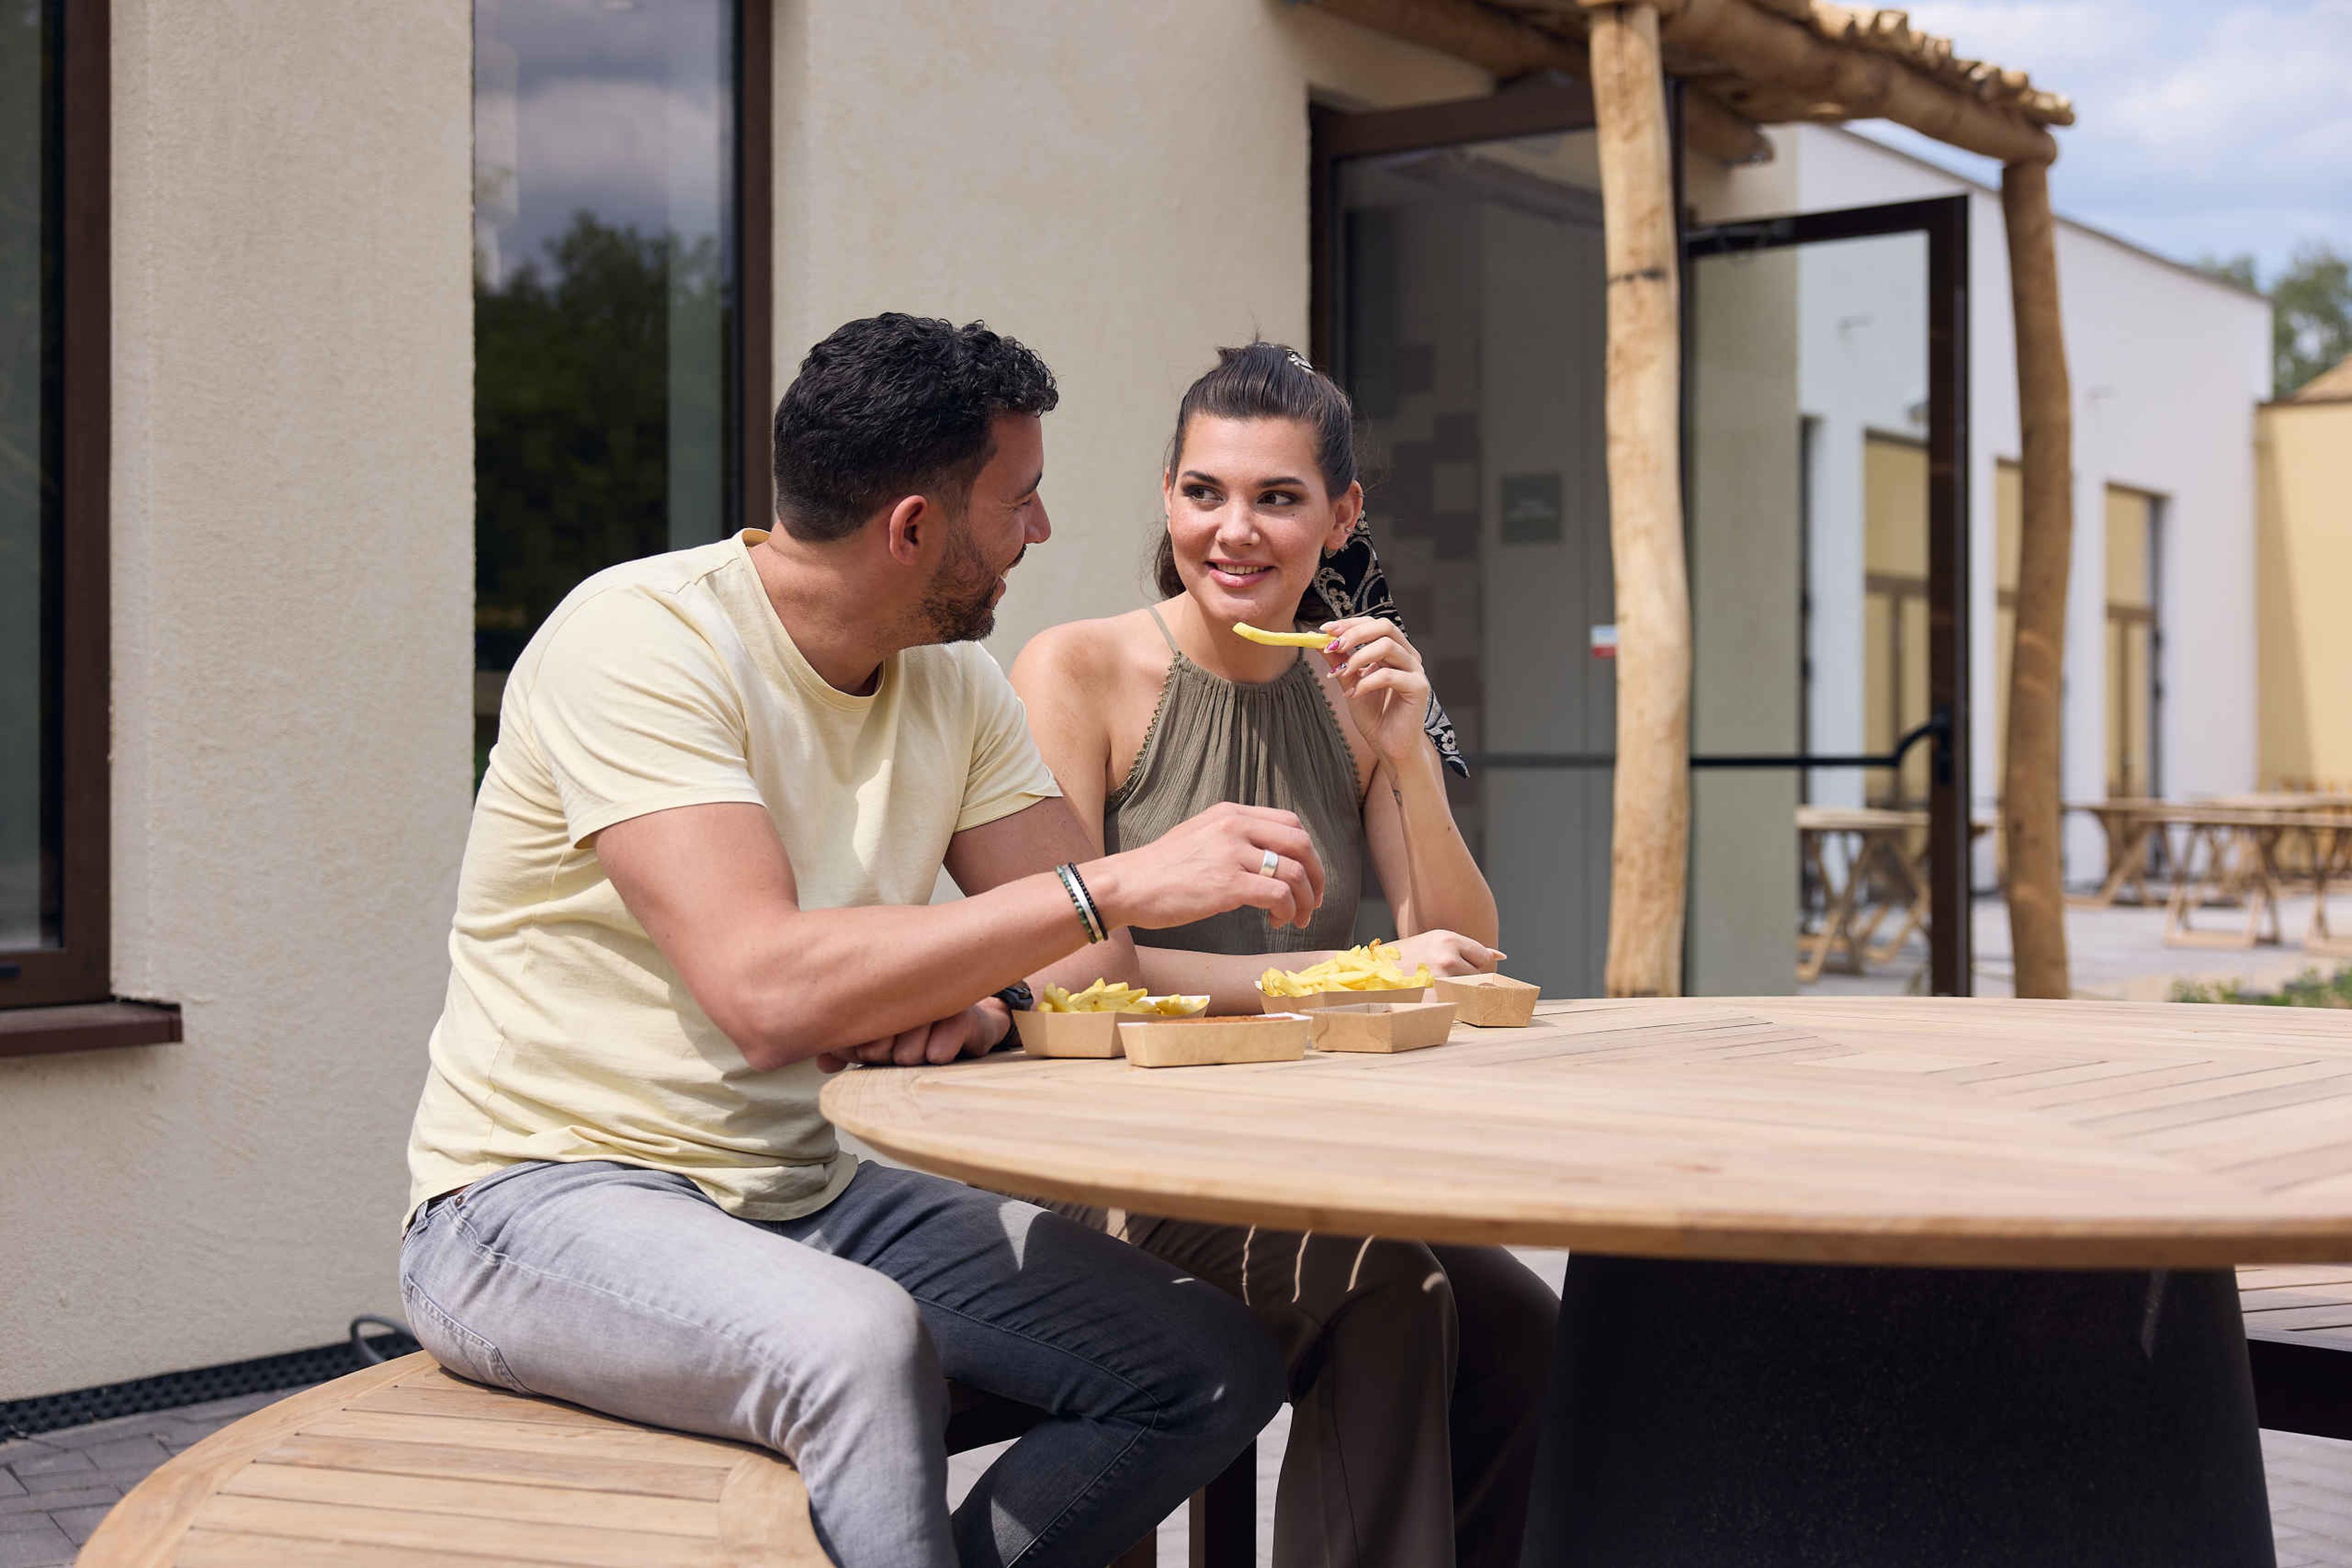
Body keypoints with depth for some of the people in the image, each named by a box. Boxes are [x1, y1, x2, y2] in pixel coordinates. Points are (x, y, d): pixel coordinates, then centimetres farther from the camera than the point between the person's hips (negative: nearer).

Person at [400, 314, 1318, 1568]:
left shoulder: (952, 682, 5)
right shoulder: (640, 641, -18)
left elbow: (1093, 952, 5)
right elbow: (767, 985, -31)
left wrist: (976, 999, -18)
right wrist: (1117, 884, -30)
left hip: (806, 1196, 7)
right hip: (551, 1200, -7)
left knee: (1218, 1368, -6)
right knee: (863, 1343, -38)